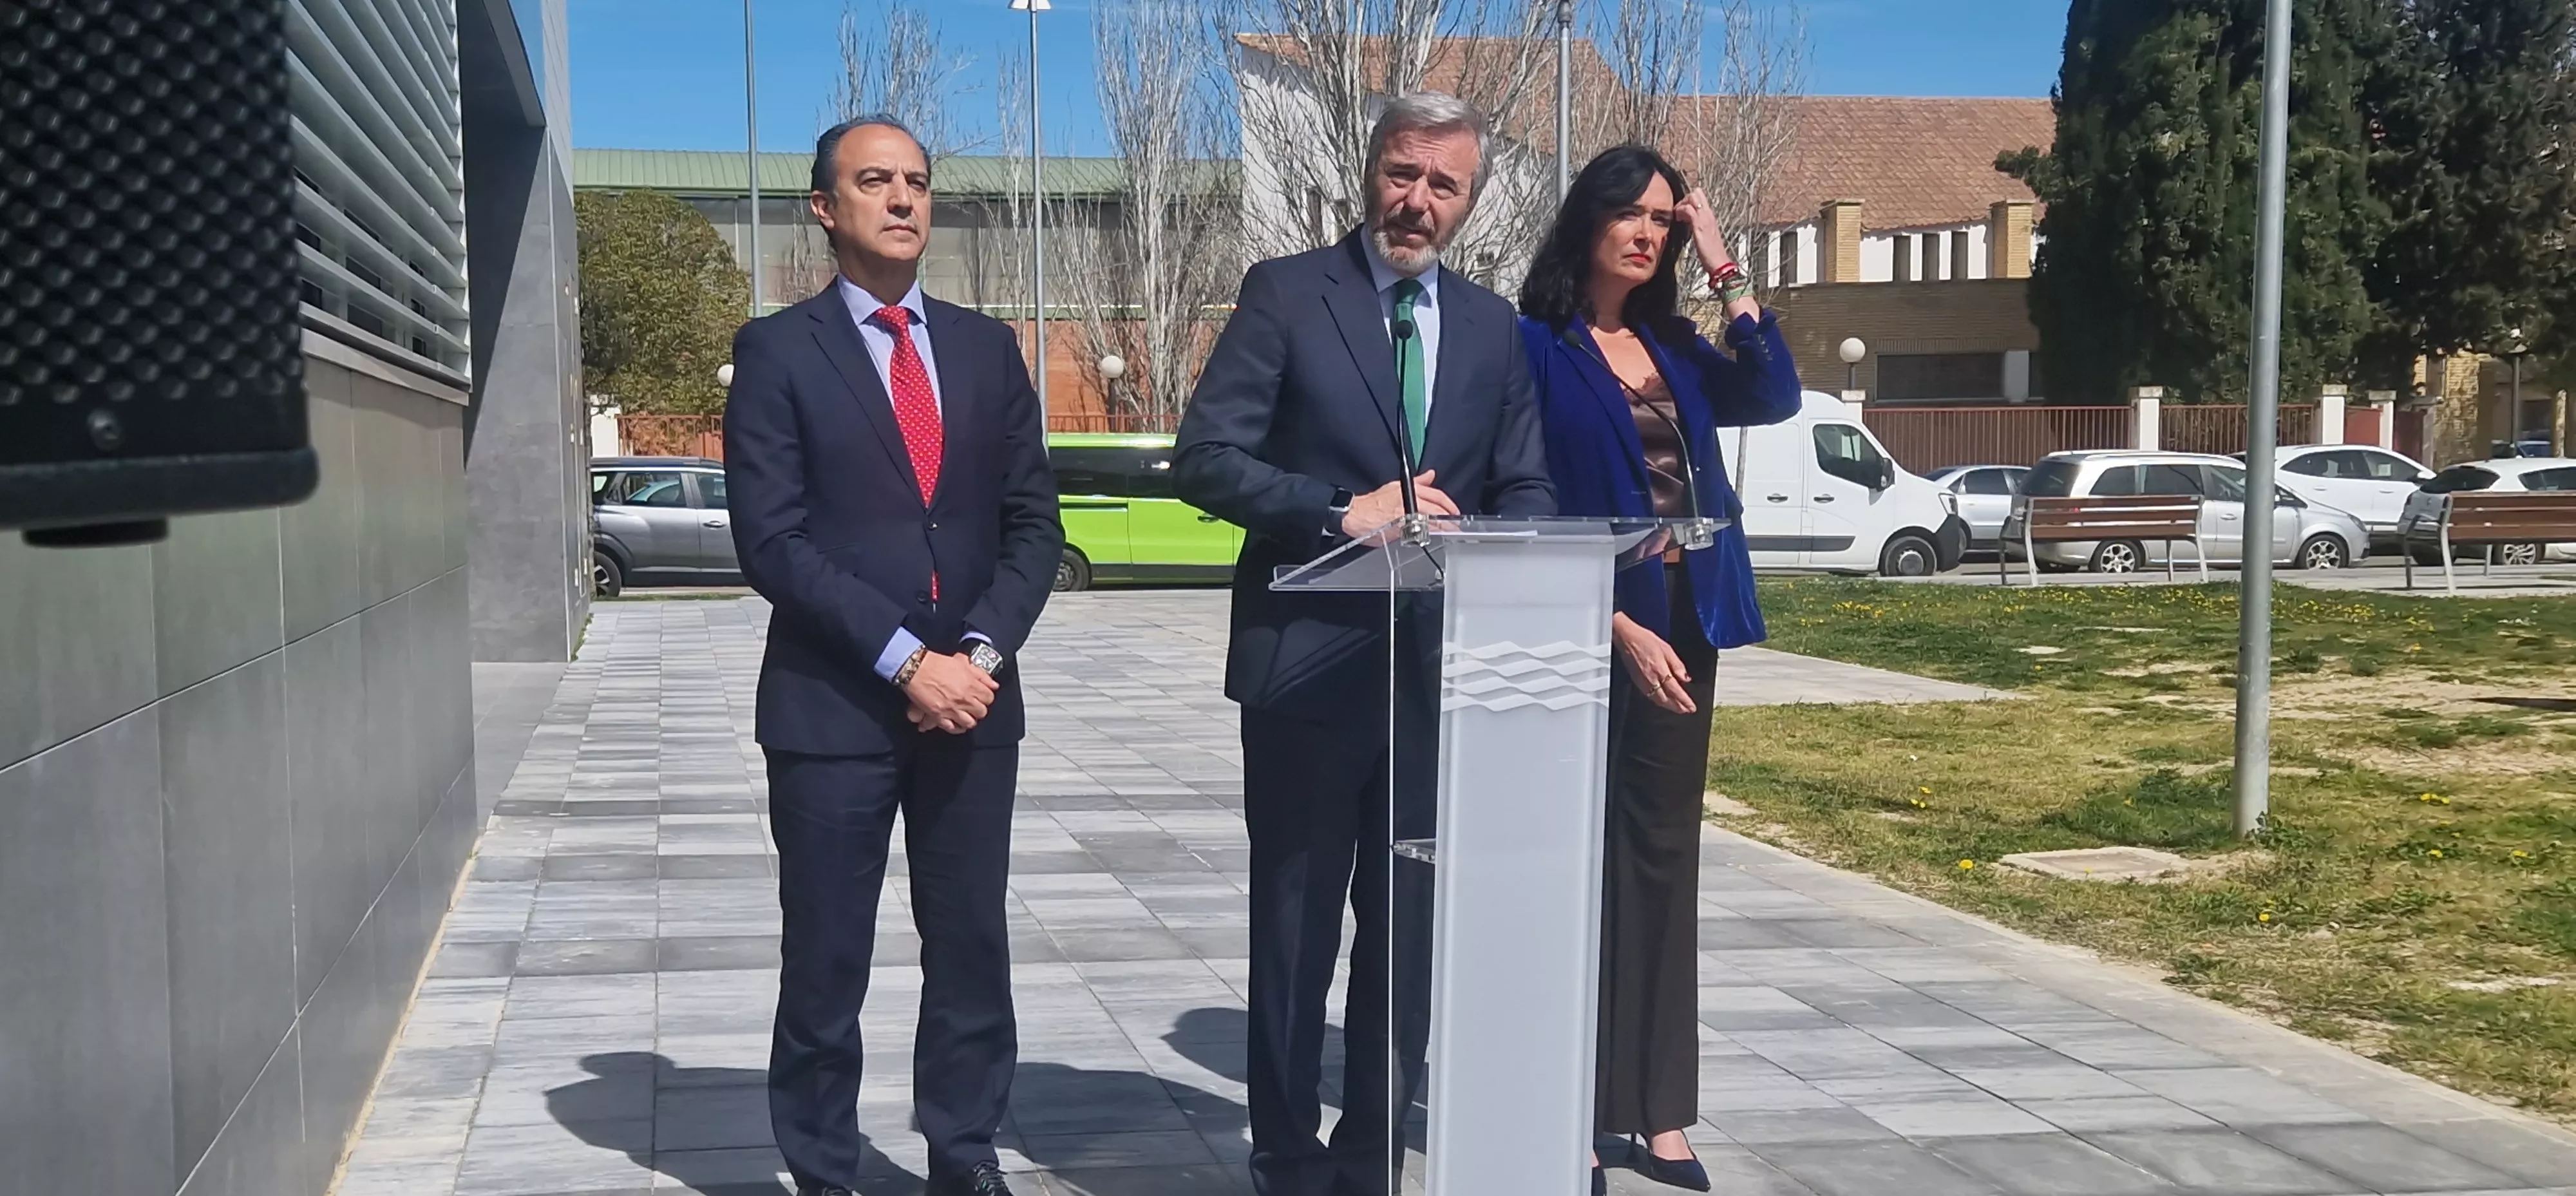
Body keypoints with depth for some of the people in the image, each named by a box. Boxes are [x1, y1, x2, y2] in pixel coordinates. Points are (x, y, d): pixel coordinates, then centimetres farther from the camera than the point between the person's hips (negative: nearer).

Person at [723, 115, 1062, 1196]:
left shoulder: (988, 349, 11)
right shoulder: (777, 352, -2)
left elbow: (1032, 522, 8)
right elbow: (772, 540, -10)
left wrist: (983, 650, -8)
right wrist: (904, 660, -16)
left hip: (973, 700, 4)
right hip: (831, 704, -3)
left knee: (972, 949, 9)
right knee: (825, 963, 4)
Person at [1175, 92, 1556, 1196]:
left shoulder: (1492, 327, 11)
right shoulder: (1285, 294, -2)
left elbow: (1528, 494, 9)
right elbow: (1206, 459, -9)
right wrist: (1345, 512, -20)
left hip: (1437, 669, 4)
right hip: (1309, 663, -4)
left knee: (1411, 935, 11)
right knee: (1294, 932, 7)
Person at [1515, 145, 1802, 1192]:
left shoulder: (1671, 348, 13)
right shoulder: (1537, 348, -5)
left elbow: (1774, 396, -2)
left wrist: (1725, 269, -2)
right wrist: (1619, 628, -16)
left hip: (1682, 626, 6)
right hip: (1588, 632, -6)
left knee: (1663, 862, 9)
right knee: (1583, 864, -1)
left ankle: (1656, 1108, 16)